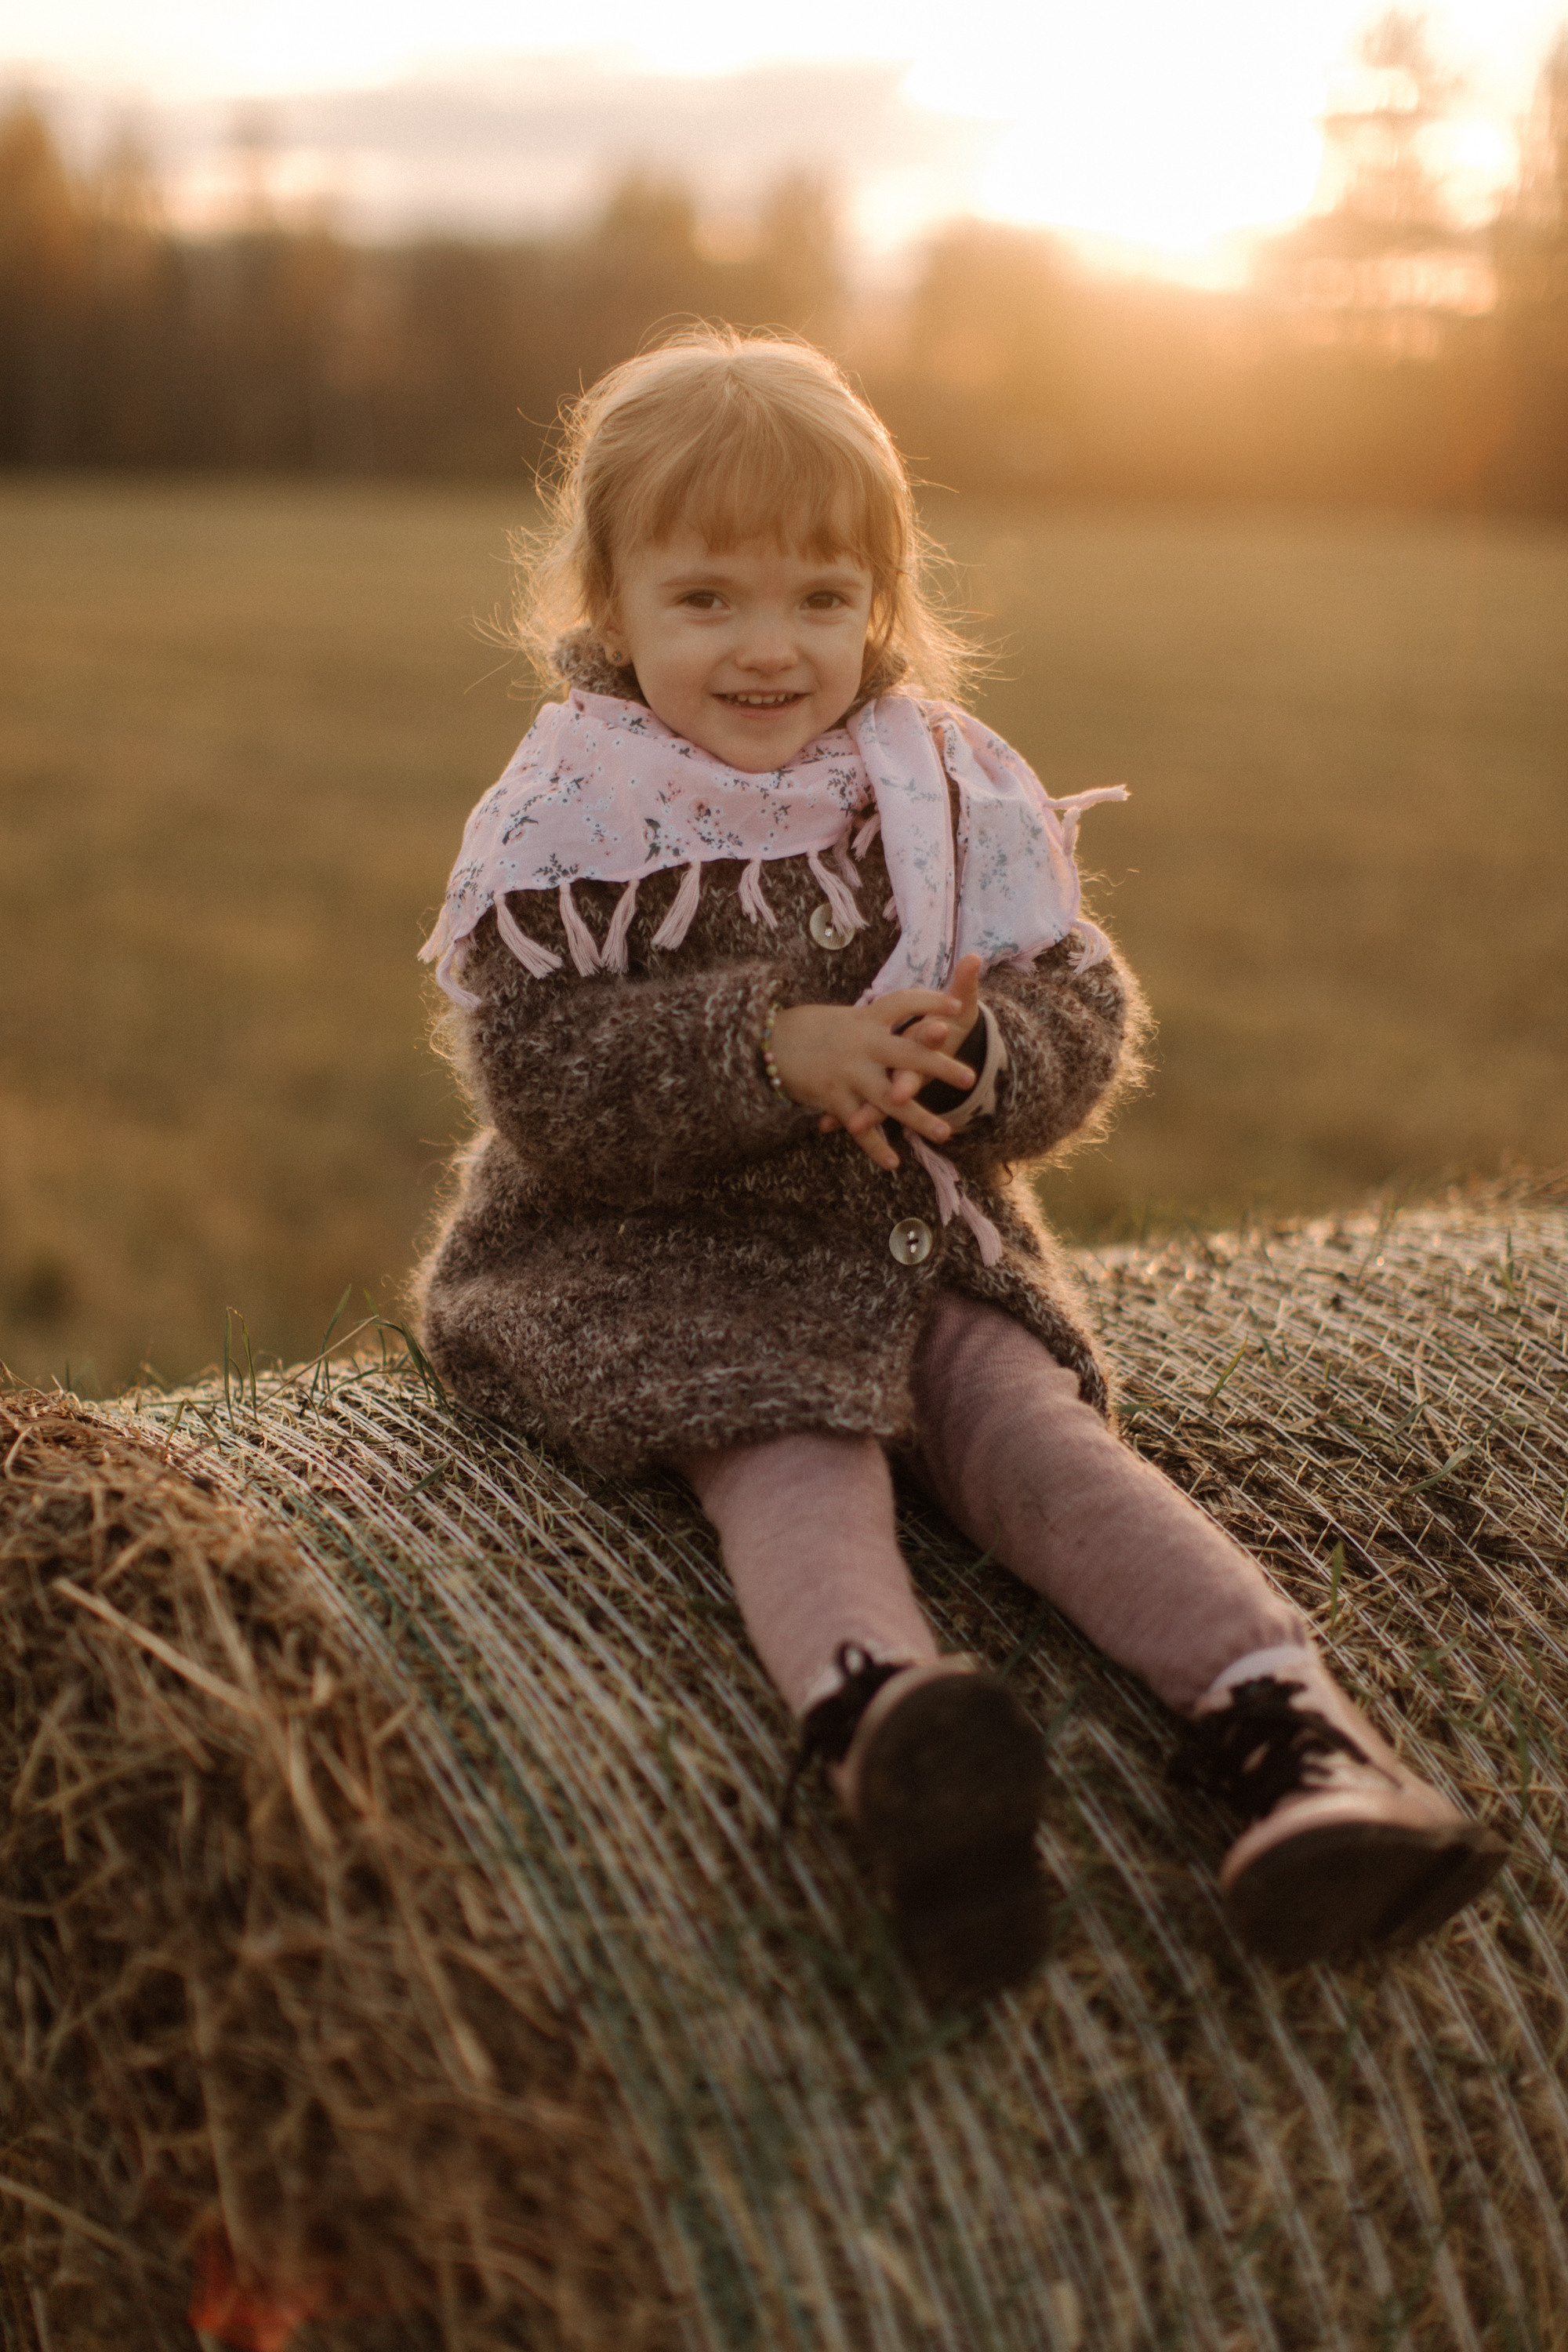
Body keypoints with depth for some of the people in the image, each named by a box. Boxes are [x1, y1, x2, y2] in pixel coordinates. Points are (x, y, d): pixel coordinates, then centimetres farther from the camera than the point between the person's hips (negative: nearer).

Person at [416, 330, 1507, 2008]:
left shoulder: (957, 795, 4)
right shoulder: (569, 818, -5)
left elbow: (1084, 1023, 2)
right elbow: (538, 1079, -14)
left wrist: (974, 1057, -22)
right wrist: (773, 1050, -25)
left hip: (923, 1240, 3)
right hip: (655, 1259, -3)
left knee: (1037, 1429, -20)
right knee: (792, 1453, -30)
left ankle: (1284, 1720, -36)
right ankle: (881, 1722, -58)